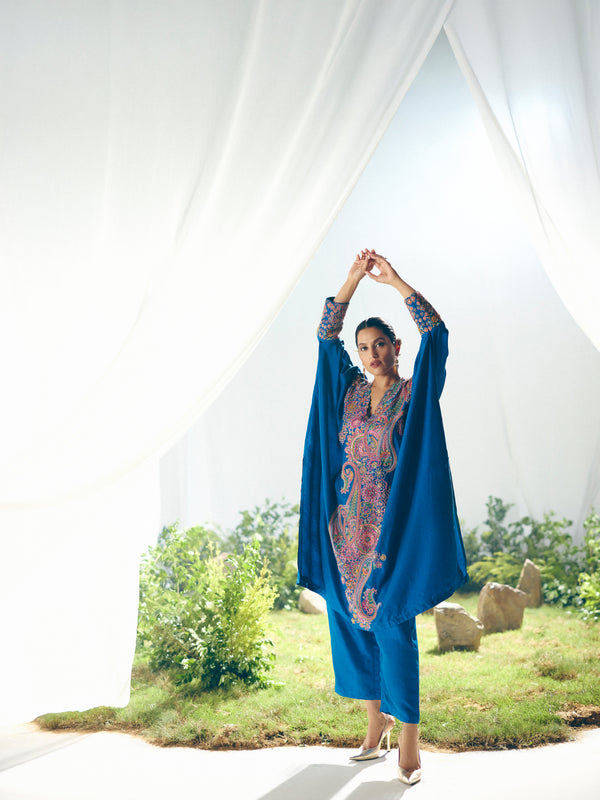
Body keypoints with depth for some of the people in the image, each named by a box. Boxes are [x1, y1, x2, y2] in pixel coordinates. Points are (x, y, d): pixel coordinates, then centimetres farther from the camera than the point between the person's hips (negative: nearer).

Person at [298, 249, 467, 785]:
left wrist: (396, 281, -10)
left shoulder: (416, 393, -2)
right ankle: (377, 719, 25)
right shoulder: (351, 391, 11)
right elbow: (326, 336, 6)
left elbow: (436, 333, -14)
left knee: (392, 624, -6)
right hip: (348, 525, 5)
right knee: (351, 621, 8)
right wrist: (355, 279, -1)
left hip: (394, 527, -5)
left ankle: (409, 739, 4)